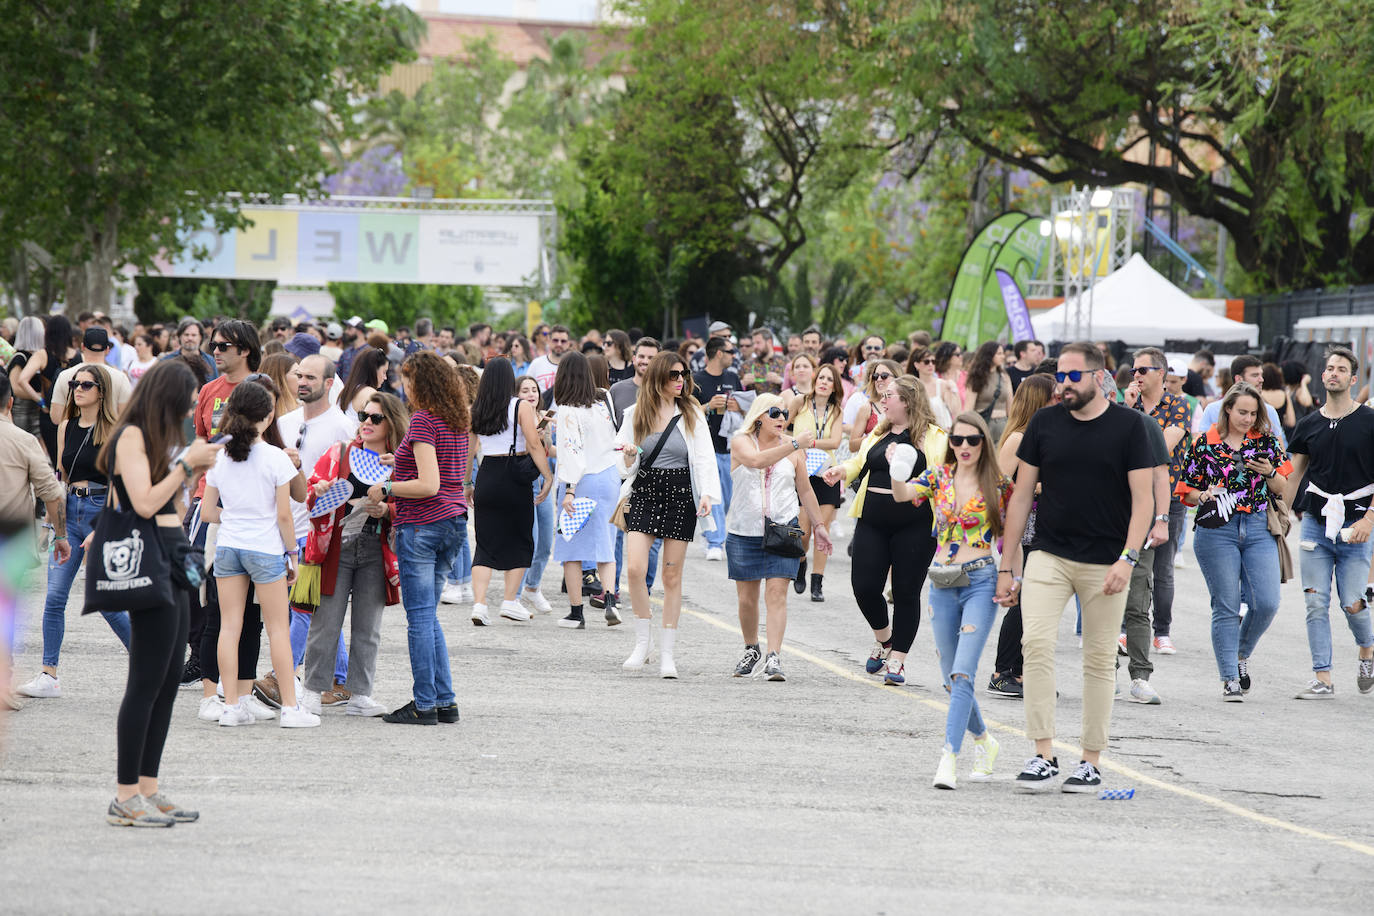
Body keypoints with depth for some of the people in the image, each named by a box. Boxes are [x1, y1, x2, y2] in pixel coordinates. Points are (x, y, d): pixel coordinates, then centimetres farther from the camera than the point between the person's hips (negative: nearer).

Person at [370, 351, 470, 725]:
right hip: (453, 521, 9)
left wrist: (386, 490, -10)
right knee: (428, 616, 15)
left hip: (422, 524, -9)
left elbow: (428, 485, -21)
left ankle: (425, 705, -1)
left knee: (420, 616, -3)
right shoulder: (457, 422, 11)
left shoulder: (423, 421, -14)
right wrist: (401, 472, 20)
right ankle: (445, 701, 14)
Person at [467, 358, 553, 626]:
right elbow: (534, 445, -12)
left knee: (485, 543, 5)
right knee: (520, 541, 12)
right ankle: (510, 601, 10)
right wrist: (548, 477, -6)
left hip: (486, 476, 3)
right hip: (515, 479, -3)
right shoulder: (522, 407, -7)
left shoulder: (475, 410, 4)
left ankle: (479, 603, -8)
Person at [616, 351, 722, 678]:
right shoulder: (635, 414, 6)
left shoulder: (692, 414, 4)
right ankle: (642, 642, 2)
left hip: (680, 495, 0)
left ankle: (667, 653, 8)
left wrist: (707, 493, -16)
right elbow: (626, 466, 10)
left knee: (672, 576, 2)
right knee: (635, 568, -15)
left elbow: (704, 457, -1)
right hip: (644, 493, 1)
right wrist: (629, 456, -14)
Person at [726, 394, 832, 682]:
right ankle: (751, 650, 28)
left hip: (783, 529, 0)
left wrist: (818, 525, 16)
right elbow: (756, 460, -24)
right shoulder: (741, 442, -2)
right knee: (747, 598, 6)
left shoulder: (792, 447, 6)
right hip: (745, 530, 0)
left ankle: (774, 658, -16)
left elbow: (805, 489, 16)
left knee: (776, 593, -12)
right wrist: (795, 445, -30)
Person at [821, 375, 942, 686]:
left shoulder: (932, 436, -2)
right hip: (873, 521, 5)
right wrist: (842, 470, 5)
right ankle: (883, 638, 27)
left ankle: (897, 660, 11)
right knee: (864, 586, -1)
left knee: (906, 592, 0)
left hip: (914, 524, -5)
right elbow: (860, 462, 26)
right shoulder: (879, 433, 16)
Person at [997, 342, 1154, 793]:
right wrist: (1007, 566, 7)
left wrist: (1127, 558, -16)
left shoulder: (1128, 427, -2)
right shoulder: (1044, 424, 5)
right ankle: (1043, 756, -13)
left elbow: (1142, 500, -4)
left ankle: (1091, 762, 14)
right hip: (1048, 556, 2)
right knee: (1036, 643, -16)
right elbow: (1021, 496, 9)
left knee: (1100, 661, 5)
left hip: (1105, 563, -1)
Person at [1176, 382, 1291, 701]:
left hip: (1259, 529, 2)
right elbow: (1186, 492, 7)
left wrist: (1269, 473, -9)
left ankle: (1242, 654, 20)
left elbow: (1282, 488, 11)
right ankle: (1230, 679, 3)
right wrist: (1204, 496, -14)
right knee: (1226, 607, -3)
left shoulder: (1266, 441, 8)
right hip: (1217, 531, -2)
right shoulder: (1204, 444, 2)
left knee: (1266, 603, -7)